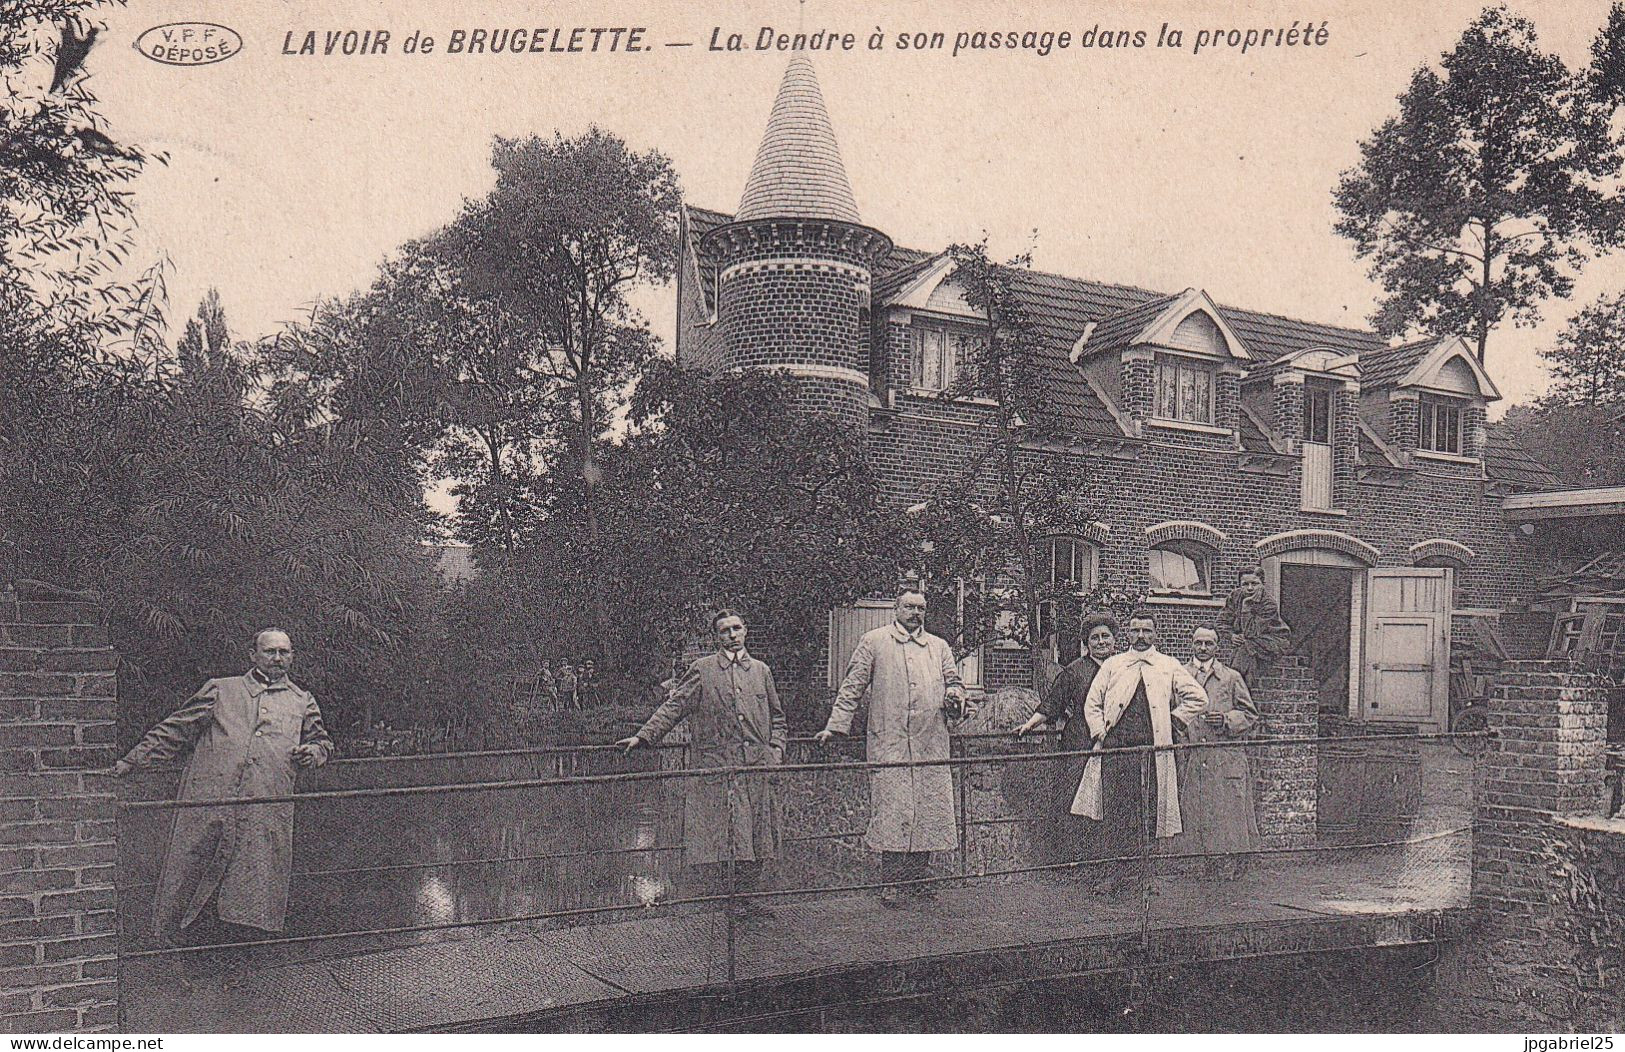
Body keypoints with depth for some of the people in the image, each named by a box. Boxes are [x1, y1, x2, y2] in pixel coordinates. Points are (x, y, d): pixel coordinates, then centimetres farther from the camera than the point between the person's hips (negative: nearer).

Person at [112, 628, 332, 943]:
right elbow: (175, 730, 18)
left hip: (267, 811, 0)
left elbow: (323, 741, 31)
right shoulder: (221, 690, 19)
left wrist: (312, 752, 7)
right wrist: (132, 761, 12)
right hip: (208, 799, 0)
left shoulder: (303, 702, 22)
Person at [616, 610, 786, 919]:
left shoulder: (761, 671, 15)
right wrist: (644, 736, -11)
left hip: (757, 766, 3)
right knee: (717, 834, -4)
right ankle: (723, 897, 8)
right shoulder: (702, 670, 5)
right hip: (716, 767, -3)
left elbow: (776, 717, 22)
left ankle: (744, 895, 18)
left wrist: (776, 747, 7)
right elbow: (674, 706, 0)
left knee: (755, 834, 5)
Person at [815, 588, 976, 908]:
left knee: (930, 810, 3)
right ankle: (891, 882, 1)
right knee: (892, 811, -7)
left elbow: (953, 683, 20)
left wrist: (956, 697, -4)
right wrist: (835, 726, 0)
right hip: (889, 742, -4)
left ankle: (919, 878, 14)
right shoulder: (874, 642, 7)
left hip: (932, 743, 4)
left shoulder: (939, 647, 18)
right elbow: (852, 686, 6)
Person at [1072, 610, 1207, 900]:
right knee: (1114, 811, -5)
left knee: (1146, 813, -2)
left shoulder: (1169, 666, 13)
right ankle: (1116, 871, 1)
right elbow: (1092, 703, 15)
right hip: (1115, 748, 0)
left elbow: (1198, 698, 12)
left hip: (1152, 749, 0)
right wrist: (1099, 734, 2)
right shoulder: (1112, 665, 14)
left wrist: (1174, 720, 3)